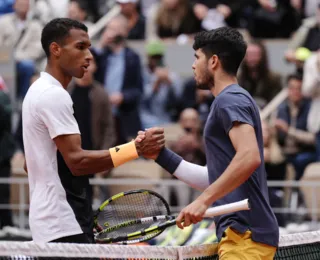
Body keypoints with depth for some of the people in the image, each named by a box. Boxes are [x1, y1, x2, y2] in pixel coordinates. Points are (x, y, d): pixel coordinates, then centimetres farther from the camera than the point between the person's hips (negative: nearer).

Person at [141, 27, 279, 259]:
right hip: (241, 233, 10)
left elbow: (250, 157, -24)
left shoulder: (229, 100, -7)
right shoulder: (232, 100, 25)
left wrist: (204, 200, -25)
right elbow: (215, 179, 25)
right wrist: (162, 156, 23)